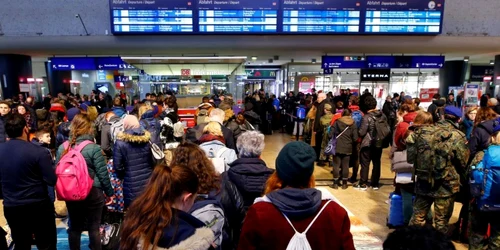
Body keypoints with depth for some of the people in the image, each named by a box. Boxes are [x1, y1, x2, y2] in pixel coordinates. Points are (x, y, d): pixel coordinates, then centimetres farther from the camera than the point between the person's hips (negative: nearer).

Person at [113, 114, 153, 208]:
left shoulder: (120, 142, -10)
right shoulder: (147, 139, 0)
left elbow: (117, 166, -9)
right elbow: (154, 160, 4)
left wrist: (126, 173, 11)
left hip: (132, 184, -3)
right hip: (148, 180, 3)